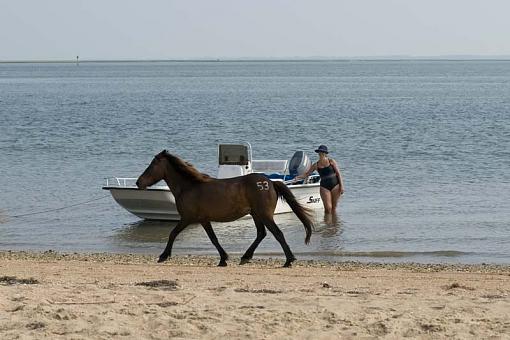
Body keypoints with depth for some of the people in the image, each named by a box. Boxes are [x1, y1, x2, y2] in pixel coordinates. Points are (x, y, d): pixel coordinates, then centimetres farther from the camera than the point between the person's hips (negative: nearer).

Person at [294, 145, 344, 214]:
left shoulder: (331, 161, 2)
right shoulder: (316, 165, 6)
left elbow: (338, 173, 1)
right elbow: (307, 174, 11)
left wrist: (341, 186, -5)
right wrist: (298, 177, -7)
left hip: (335, 185, -1)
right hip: (324, 187, 1)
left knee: (334, 207, 3)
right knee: (328, 208, -10)